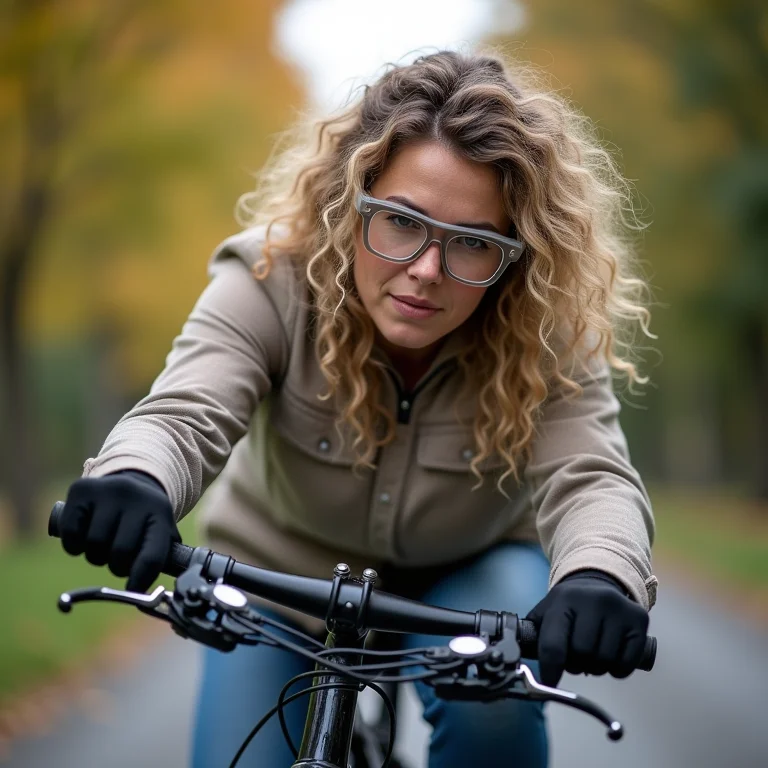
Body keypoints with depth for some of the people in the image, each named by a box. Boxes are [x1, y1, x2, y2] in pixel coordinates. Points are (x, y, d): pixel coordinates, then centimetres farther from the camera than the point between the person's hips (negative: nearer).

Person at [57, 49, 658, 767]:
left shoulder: (548, 333, -26)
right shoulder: (271, 278, -26)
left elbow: (591, 477, -38)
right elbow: (183, 414, -39)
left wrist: (599, 574, -63)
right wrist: (133, 478, -65)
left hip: (468, 575, -1)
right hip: (280, 573, 1)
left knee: (491, 702, -31)